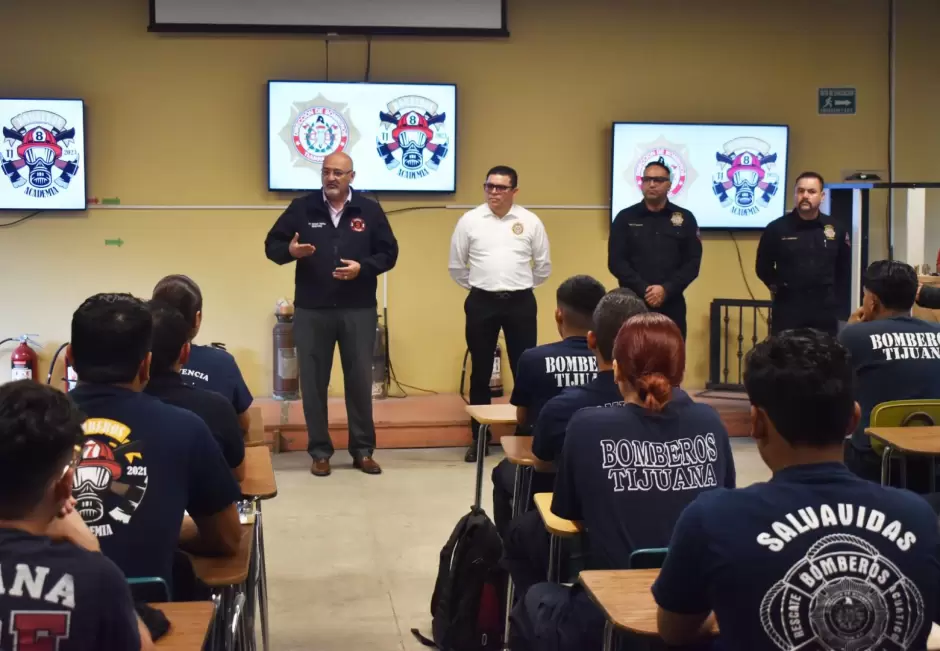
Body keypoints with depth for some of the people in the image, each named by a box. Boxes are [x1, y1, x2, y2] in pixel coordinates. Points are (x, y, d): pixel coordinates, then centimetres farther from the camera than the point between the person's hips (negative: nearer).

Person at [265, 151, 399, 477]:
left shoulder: (370, 210, 4)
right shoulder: (301, 208, 3)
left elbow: (389, 253, 4)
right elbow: (271, 245, 5)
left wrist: (363, 267, -14)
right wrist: (289, 250, -17)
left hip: (358, 310, 0)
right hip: (311, 311, 0)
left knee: (360, 380, 6)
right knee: (313, 382, 5)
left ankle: (363, 450, 17)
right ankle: (319, 451, 16)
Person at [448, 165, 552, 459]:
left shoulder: (530, 221, 1)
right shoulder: (469, 220, 0)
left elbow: (543, 265, 11)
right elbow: (456, 265, 9)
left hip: (521, 303, 0)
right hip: (481, 303, 0)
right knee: (480, 371, 7)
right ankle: (479, 438, 17)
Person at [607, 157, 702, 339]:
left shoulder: (685, 219, 8)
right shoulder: (625, 218, 6)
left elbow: (693, 263, 3)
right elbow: (616, 262, 0)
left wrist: (666, 289, -12)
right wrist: (643, 290, -12)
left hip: (671, 305, 1)